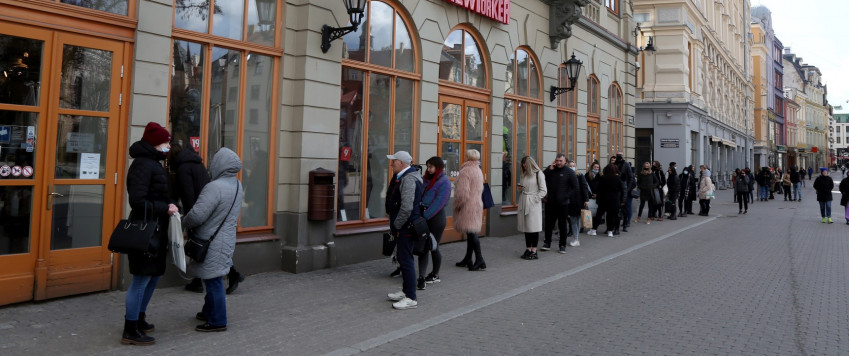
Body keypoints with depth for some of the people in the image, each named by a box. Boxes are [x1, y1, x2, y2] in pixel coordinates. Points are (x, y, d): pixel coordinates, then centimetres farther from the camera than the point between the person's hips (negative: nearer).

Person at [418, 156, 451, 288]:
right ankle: (421, 278, -1)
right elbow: (421, 196, 12)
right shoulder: (427, 179, 13)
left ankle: (435, 274, 24)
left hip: (437, 217, -6)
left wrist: (426, 215, -22)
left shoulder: (444, 181, -10)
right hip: (424, 216, 6)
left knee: (433, 247, 5)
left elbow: (439, 202, -18)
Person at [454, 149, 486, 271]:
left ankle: (480, 261, -11)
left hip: (467, 206, -10)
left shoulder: (466, 171, -15)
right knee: (471, 233, 13)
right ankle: (467, 260, 21)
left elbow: (462, 192, -22)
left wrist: (457, 205, -8)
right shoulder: (478, 171, 15)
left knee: (471, 233, -9)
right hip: (477, 203, 10)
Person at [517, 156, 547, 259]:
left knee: (534, 227, -5)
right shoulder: (523, 174, 14)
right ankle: (528, 249, 15)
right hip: (524, 202, 6)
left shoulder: (538, 174, -5)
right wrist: (519, 188, 4)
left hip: (534, 203, -6)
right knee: (526, 227, 8)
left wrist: (534, 199, -13)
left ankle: (534, 251, 1)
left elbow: (543, 191, -6)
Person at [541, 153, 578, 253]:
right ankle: (547, 243, 19)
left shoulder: (569, 172, -2)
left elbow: (575, 187, -2)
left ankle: (563, 245, 15)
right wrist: (549, 169, -12)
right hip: (550, 203, 2)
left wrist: (566, 196, -10)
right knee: (548, 223, 8)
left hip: (563, 204, -2)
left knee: (562, 225, 6)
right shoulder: (550, 170, 5)